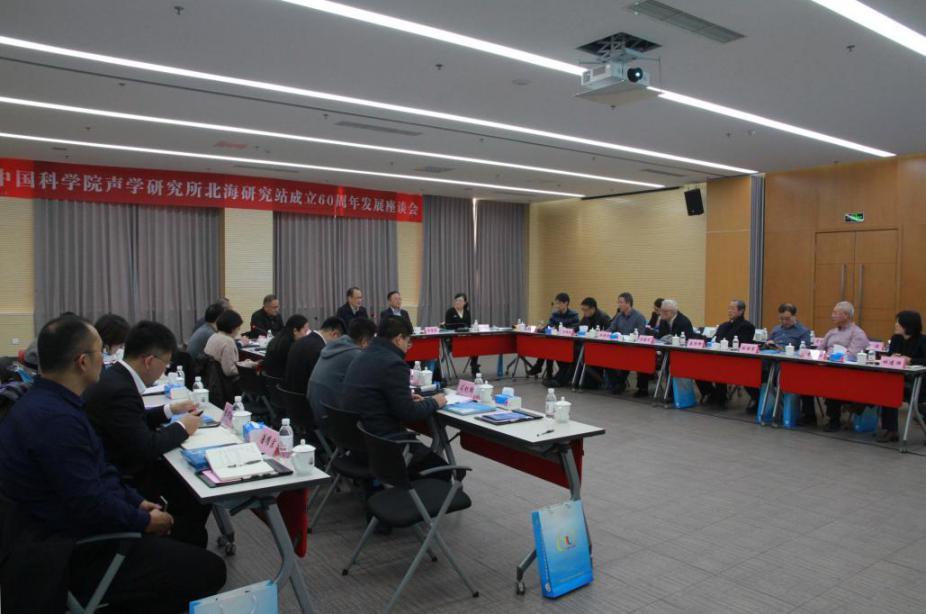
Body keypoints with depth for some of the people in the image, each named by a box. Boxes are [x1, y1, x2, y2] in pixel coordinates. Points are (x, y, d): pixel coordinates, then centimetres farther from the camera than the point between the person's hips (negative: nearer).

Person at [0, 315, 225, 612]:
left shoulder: (42, 401, 5)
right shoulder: (56, 418, -29)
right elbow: (90, 505, -27)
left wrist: (137, 501, 6)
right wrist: (145, 521, -12)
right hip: (78, 554, -10)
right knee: (210, 570, -10)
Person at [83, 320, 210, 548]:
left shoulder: (116, 376, 2)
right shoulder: (119, 390, -28)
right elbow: (145, 448, -27)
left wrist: (170, 410, 11)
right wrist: (181, 427, -13)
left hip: (120, 466, 9)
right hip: (119, 482, -9)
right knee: (198, 496, -4)